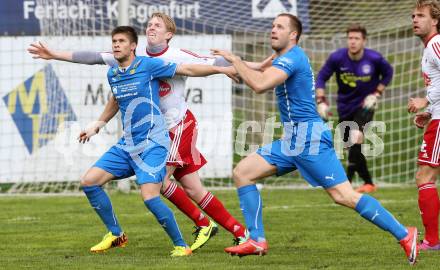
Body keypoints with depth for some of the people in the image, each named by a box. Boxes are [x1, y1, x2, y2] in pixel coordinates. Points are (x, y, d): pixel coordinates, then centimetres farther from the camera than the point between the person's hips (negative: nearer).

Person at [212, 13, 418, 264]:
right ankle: (257, 241, 4)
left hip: (308, 137, -10)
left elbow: (260, 84, -25)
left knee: (345, 196, -16)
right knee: (242, 173, 5)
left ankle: (404, 235, -15)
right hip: (292, 140, 10)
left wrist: (234, 59, -14)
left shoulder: (292, 57, -12)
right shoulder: (285, 59, 19)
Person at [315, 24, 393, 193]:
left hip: (365, 104, -3)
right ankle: (369, 183, 25)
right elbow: (321, 78, -4)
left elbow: (388, 73, 5)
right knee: (353, 147, 7)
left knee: (356, 136, -26)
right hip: (345, 107, 3)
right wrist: (321, 101, -16)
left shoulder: (374, 59, -15)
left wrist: (376, 94, -6)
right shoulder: (337, 58, -14)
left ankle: (347, 182, -26)